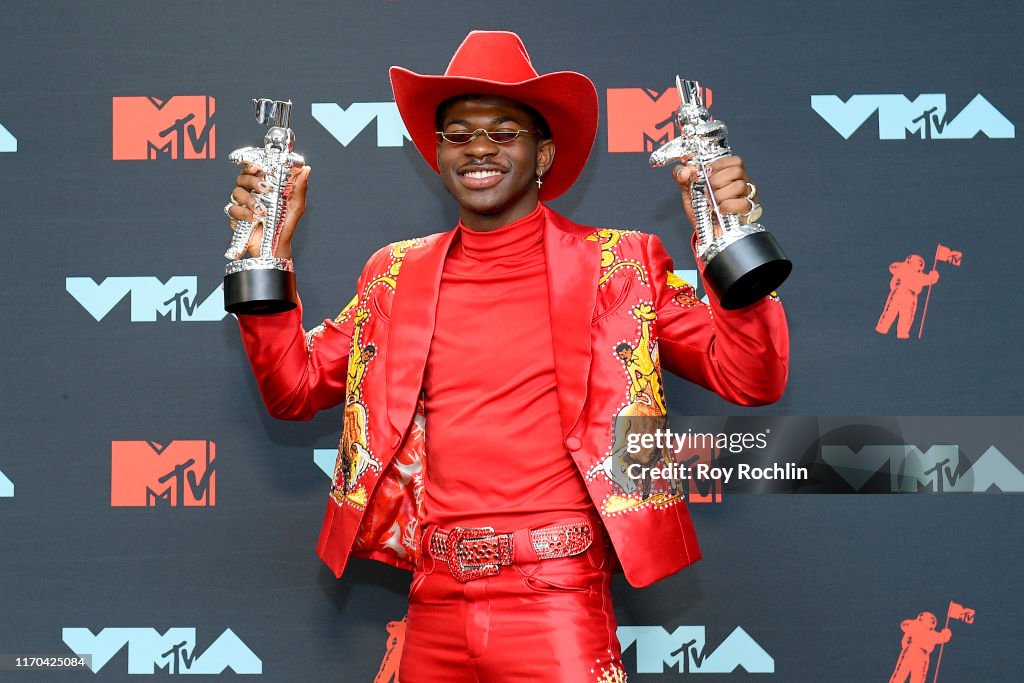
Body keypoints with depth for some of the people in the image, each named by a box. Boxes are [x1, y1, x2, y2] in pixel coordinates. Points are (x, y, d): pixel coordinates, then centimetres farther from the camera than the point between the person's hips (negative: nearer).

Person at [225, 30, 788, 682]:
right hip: (435, 604, 4)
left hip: (556, 604, -3)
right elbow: (295, 388, 13)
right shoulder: (397, 274, 10)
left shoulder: (619, 263, 1)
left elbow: (749, 380, -2)